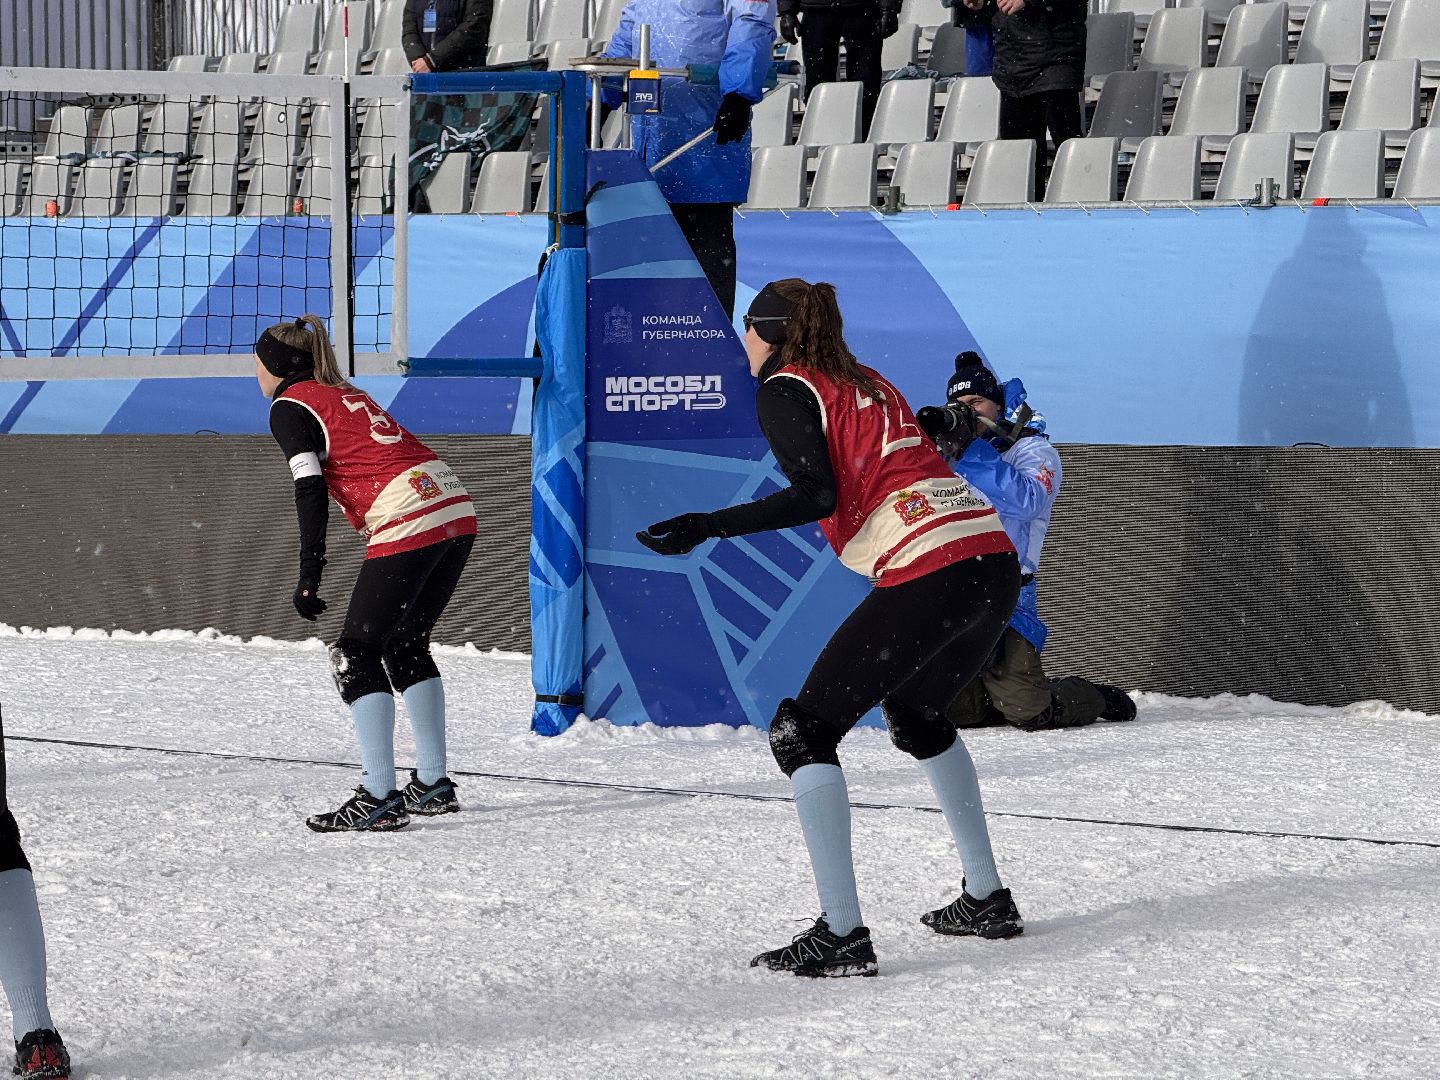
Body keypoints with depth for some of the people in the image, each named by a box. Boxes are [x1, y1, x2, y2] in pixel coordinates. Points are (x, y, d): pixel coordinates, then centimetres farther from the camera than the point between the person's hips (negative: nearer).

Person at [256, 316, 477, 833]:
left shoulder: (289, 406, 3)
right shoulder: (345, 393, 27)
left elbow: (311, 488, -9)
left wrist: (309, 573, -12)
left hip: (408, 523, -8)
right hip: (457, 510, 8)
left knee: (357, 656, -2)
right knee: (406, 646, 20)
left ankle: (379, 799, -9)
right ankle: (433, 785, 21)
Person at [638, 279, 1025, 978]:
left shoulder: (783, 389, 2)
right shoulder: (867, 382, 24)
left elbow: (817, 494, -10)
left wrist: (707, 527, -12)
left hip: (927, 575, -8)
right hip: (997, 563, 8)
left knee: (802, 734, -1)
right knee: (915, 713, 32)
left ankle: (841, 934, -10)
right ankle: (986, 899, 33)